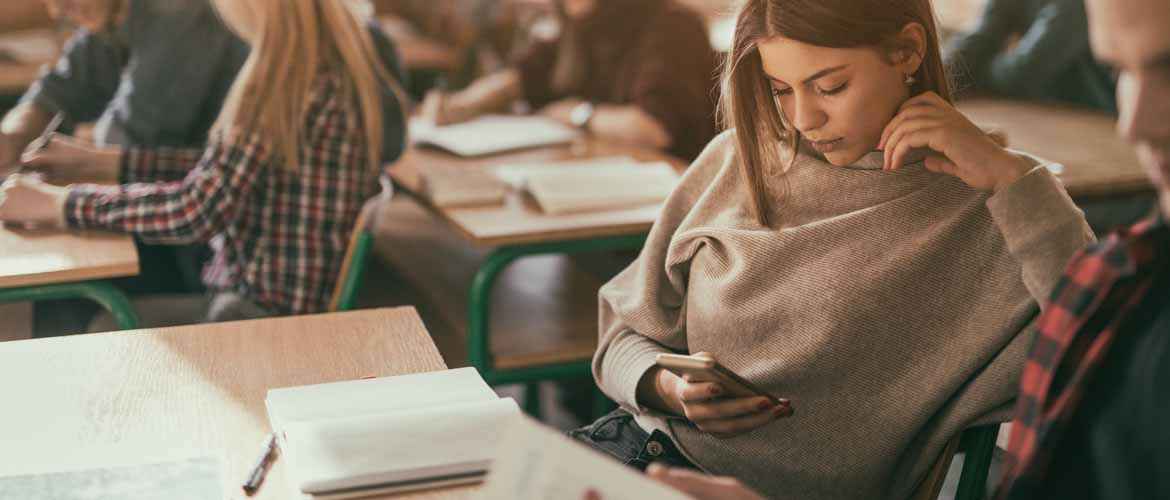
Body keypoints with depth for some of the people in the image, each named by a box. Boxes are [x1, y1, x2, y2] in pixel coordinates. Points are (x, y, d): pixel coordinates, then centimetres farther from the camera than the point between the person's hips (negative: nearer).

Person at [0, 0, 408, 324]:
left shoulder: (291, 79, -24)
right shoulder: (334, 58, 5)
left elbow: (196, 209, -23)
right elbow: (223, 171, 13)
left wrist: (57, 203, -13)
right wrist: (104, 161, 11)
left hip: (271, 314, -9)